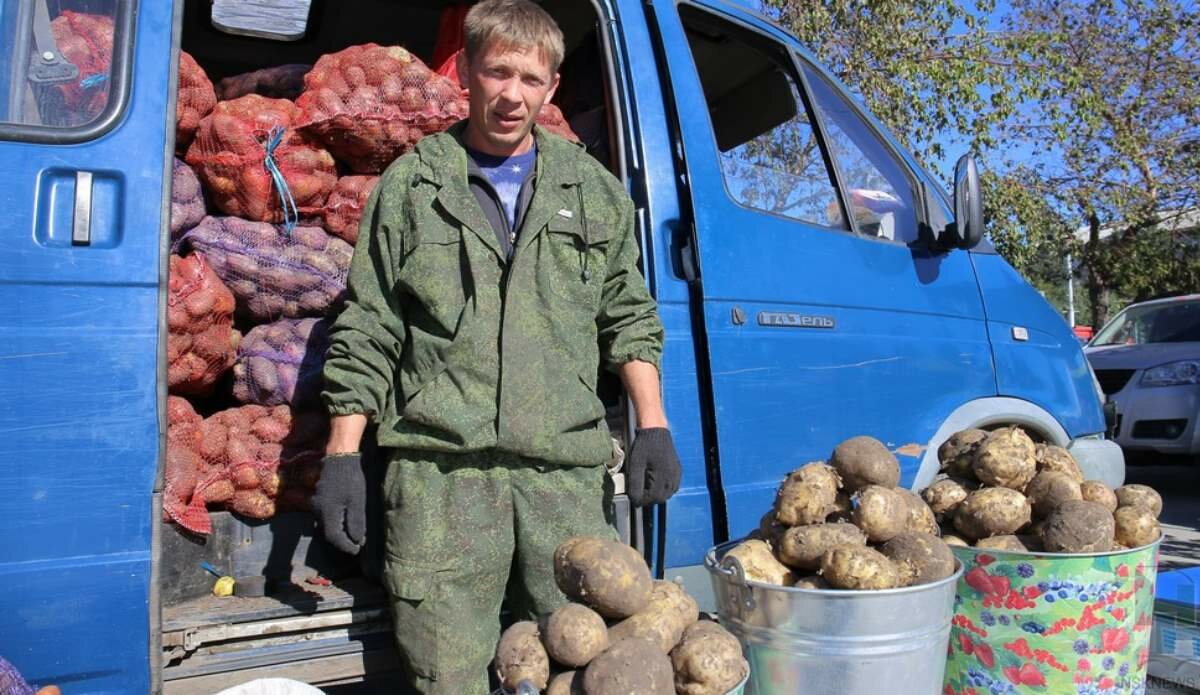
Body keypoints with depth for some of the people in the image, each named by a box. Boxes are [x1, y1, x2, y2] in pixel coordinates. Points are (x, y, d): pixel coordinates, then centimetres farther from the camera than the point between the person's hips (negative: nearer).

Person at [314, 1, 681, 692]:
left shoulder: (595, 190, 16)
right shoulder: (411, 185, 10)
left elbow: (628, 315, 17)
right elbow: (367, 329, 9)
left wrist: (653, 426, 6)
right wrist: (342, 455, 3)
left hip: (567, 468, 2)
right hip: (439, 471, -1)